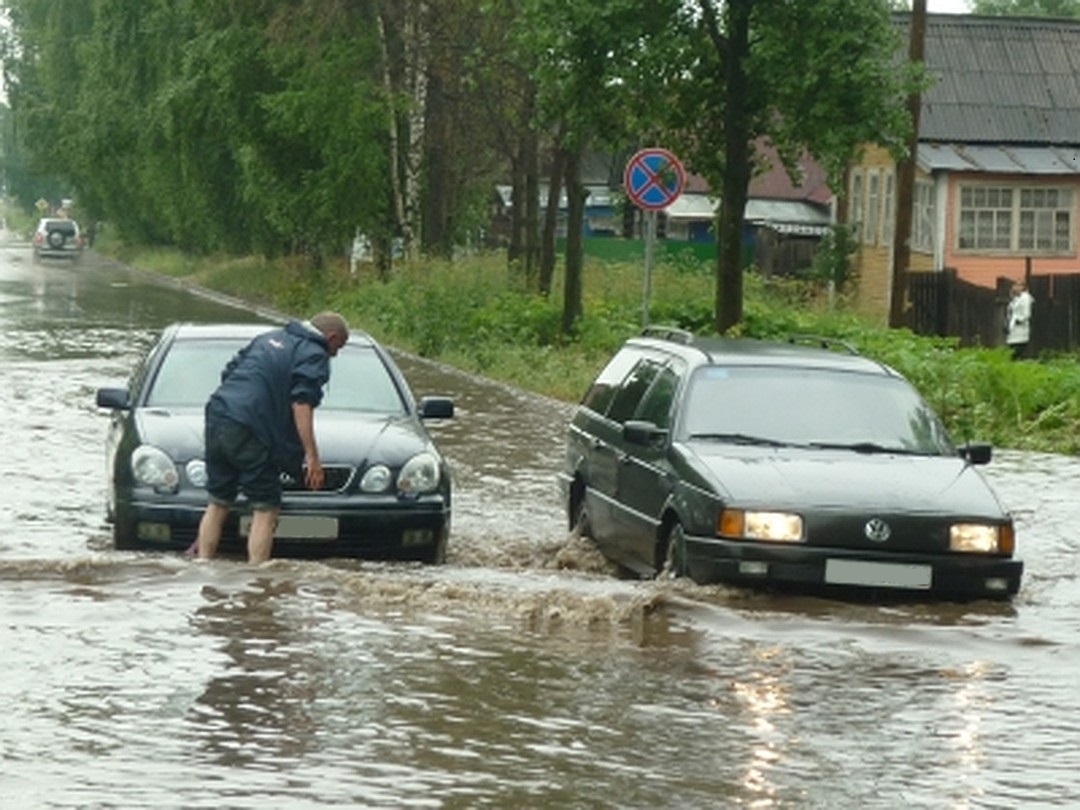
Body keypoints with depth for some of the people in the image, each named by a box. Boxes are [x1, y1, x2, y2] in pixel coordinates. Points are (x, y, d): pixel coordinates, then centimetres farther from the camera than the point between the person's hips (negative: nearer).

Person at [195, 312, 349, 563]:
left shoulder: (270, 337, 24)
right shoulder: (314, 356, 0)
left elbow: (229, 372, 26)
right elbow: (301, 404, -12)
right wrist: (312, 455, -14)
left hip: (218, 413, 7)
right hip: (249, 430, -7)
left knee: (218, 504, 16)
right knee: (265, 509, 1)